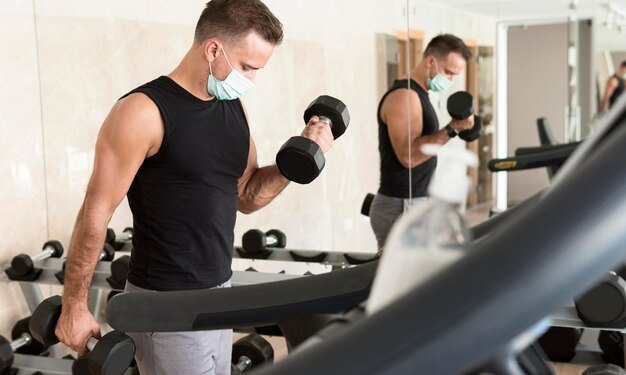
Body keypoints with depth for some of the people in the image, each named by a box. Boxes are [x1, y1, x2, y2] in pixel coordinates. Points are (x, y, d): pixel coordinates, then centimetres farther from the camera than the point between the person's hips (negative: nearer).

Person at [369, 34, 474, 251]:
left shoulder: (417, 95, 16)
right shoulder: (404, 96, -15)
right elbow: (408, 155, -25)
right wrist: (452, 130, -29)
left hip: (415, 205, 10)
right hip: (401, 208, -10)